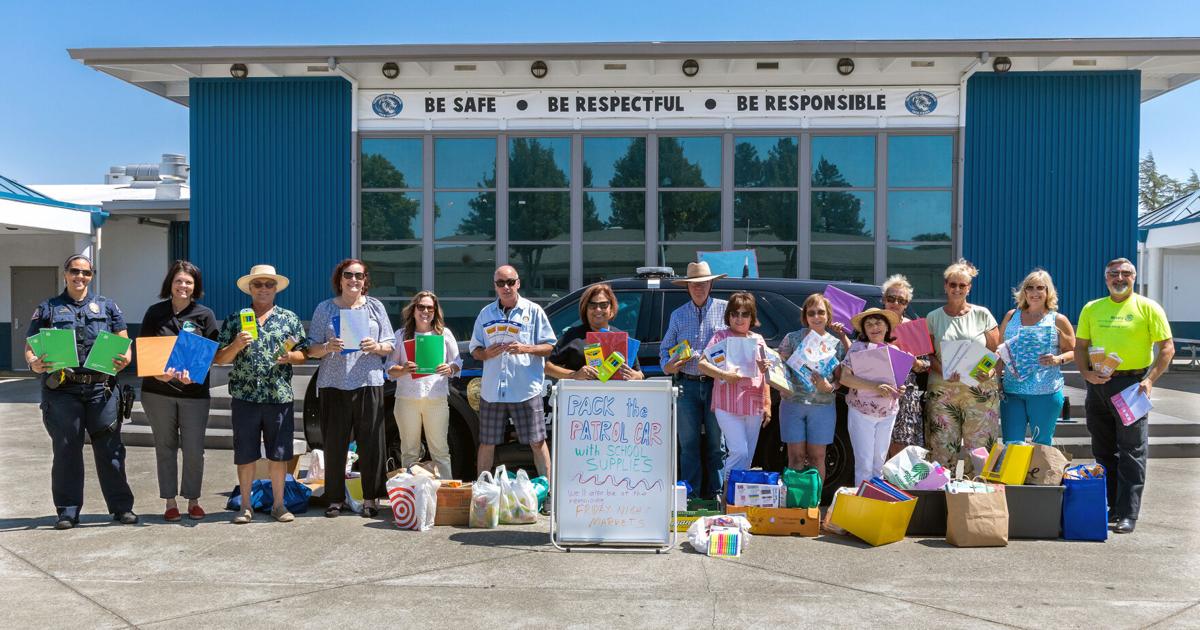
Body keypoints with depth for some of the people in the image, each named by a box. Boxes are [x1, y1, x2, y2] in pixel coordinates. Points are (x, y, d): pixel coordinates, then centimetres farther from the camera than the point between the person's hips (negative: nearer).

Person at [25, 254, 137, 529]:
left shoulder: (107, 306, 14)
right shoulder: (47, 309, 12)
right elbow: (30, 349, 9)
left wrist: (123, 360, -10)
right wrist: (34, 364, -13)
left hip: (101, 388, 0)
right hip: (62, 390, 0)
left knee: (110, 449, 1)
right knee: (66, 450, 3)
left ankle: (121, 506, 9)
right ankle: (67, 510, 12)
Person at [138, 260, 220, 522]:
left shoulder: (204, 315, 3)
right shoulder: (155, 312, 7)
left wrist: (193, 373, -19)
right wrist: (157, 373, -13)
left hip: (194, 391, -1)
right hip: (158, 391, 1)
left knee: (194, 449, 1)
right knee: (165, 447, 8)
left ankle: (193, 501, 17)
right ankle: (170, 503, 18)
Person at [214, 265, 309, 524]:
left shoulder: (289, 318, 8)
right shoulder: (234, 319, 7)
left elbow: (302, 354, 8)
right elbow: (219, 359, 5)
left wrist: (289, 357, -12)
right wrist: (236, 345, -13)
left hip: (279, 396, 0)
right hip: (245, 397, 0)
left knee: (279, 454, 6)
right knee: (245, 455, 6)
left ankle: (278, 504, 18)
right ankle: (246, 506, 18)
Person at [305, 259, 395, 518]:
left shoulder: (375, 307, 12)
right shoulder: (325, 308, 9)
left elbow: (390, 346, 10)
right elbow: (311, 349, 7)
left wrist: (376, 347, -11)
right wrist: (327, 347, -14)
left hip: (368, 383, 0)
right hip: (333, 384, 0)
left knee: (371, 443, -1)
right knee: (334, 445, 1)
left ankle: (370, 499, 8)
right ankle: (335, 499, 12)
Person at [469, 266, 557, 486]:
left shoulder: (533, 311, 4)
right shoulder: (486, 314, 12)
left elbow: (549, 347, 3)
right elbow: (475, 350, 15)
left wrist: (526, 348, -15)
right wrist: (487, 353, -8)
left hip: (526, 389, -3)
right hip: (492, 390, 3)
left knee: (537, 442, 0)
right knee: (486, 443, 9)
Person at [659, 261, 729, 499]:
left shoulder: (725, 309, 6)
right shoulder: (678, 315, 15)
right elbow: (665, 348, 17)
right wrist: (669, 365, -3)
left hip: (717, 384, -2)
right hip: (687, 384, 2)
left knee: (716, 442, 2)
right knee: (688, 443, 2)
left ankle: (715, 494, 10)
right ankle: (690, 495, 9)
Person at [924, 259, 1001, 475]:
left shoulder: (982, 315, 9)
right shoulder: (933, 318, 10)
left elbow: (996, 352, 9)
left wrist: (990, 372, -11)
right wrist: (944, 373, -11)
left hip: (980, 391, 0)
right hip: (943, 390, 0)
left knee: (979, 447, -2)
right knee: (942, 448, -4)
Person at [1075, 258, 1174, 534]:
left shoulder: (1148, 308, 0)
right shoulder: (1092, 308, 10)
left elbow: (1167, 348, -3)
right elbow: (1080, 346, 12)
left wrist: (1150, 380, -15)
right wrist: (1086, 372, -7)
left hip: (1131, 383, -4)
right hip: (1098, 384, 4)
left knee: (1131, 451, -4)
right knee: (1104, 451, 11)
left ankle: (1128, 514, -2)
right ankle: (1111, 506, 22)